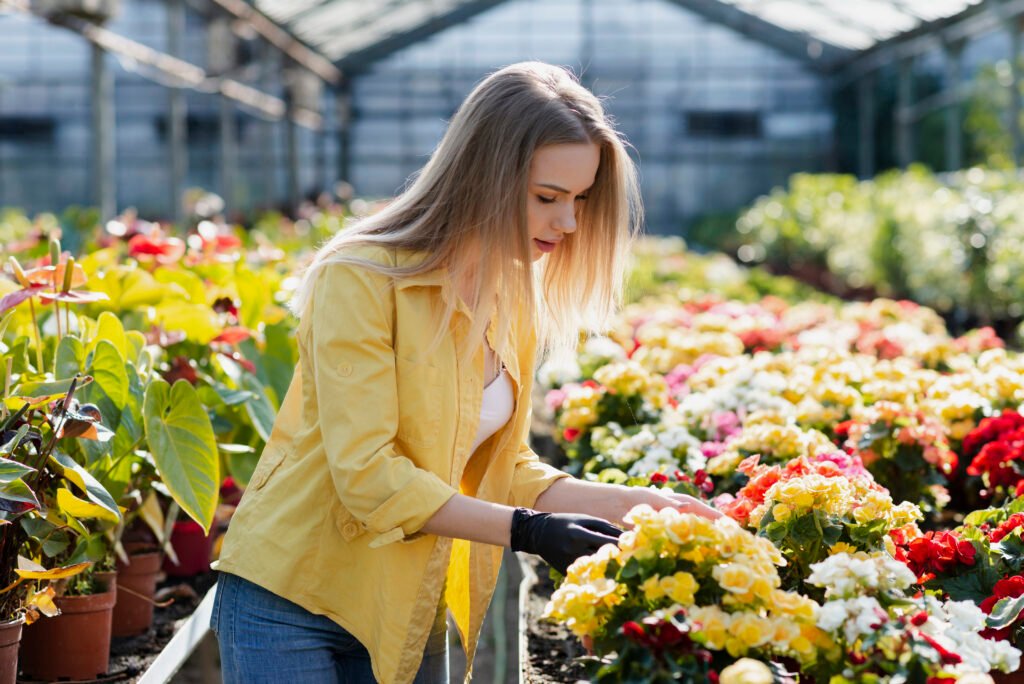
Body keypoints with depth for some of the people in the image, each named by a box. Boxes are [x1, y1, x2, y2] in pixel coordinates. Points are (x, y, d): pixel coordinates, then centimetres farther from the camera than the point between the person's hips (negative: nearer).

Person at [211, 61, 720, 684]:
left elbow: (498, 469, 7)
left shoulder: (516, 301, 4)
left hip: (410, 611, 6)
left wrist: (629, 501, -4)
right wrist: (527, 531, -26)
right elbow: (367, 473, -23)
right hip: (292, 600, -6)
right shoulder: (362, 280, -17)